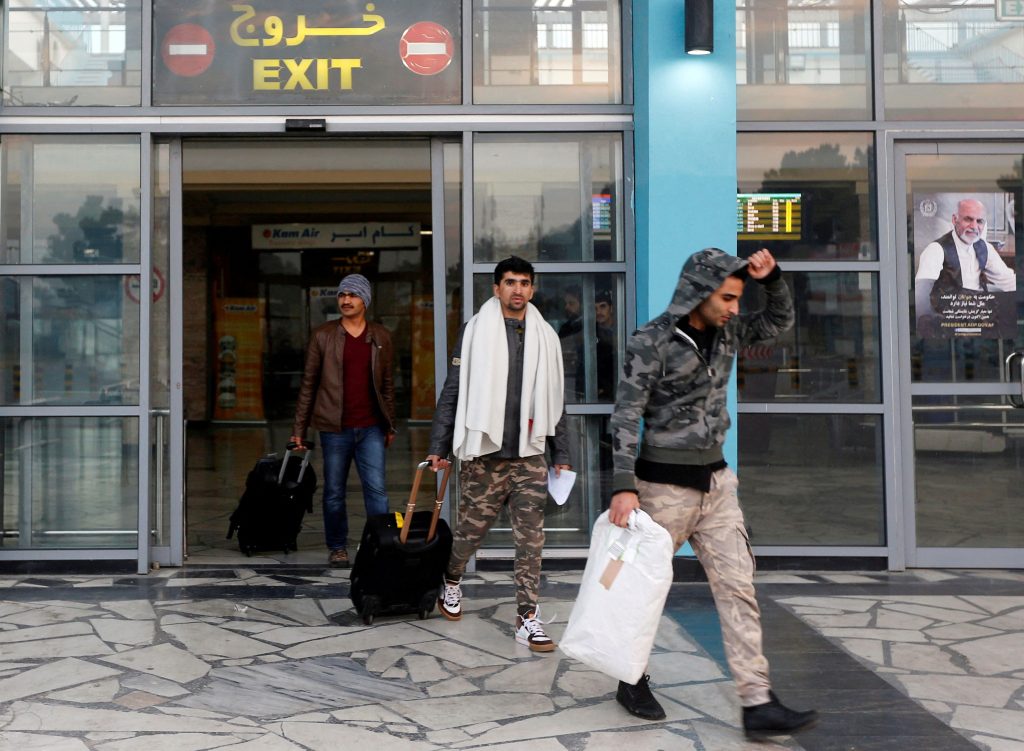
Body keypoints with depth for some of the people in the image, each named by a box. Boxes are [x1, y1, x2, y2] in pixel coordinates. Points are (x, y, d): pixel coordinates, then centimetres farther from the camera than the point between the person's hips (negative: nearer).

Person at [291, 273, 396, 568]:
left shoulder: (381, 337, 7)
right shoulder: (322, 336, 2)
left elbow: (387, 383, 12)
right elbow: (308, 383, 3)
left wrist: (390, 425, 11)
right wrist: (299, 428, 1)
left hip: (370, 428, 1)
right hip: (334, 428, -1)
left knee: (376, 489, -4)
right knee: (334, 492, 8)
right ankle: (337, 548, 21)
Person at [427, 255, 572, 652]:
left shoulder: (545, 336, 9)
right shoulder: (475, 332, 0)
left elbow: (554, 399, 14)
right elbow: (452, 392, 1)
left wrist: (561, 454, 12)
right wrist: (439, 446, -2)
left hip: (530, 455, 2)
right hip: (483, 454, -2)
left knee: (531, 539, -1)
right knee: (472, 527, 9)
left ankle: (528, 619, 5)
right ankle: (451, 581, 39)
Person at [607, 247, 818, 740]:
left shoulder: (725, 332, 6)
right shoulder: (651, 342, -14)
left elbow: (779, 321, 19)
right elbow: (625, 418, -17)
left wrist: (771, 277, 0)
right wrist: (623, 487, -24)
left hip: (715, 481, 6)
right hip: (664, 485, -6)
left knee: (738, 587, 0)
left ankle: (757, 703, 2)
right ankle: (632, 680, 29)